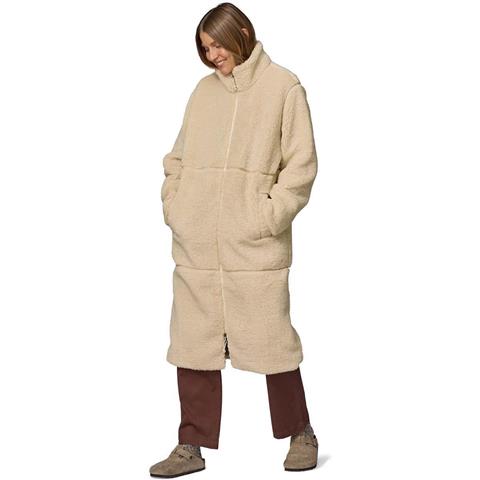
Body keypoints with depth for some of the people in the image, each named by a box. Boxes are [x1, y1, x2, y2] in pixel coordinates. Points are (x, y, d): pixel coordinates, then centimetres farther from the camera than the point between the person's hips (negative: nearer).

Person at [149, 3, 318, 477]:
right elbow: (177, 158, 20)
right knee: (193, 343, 5)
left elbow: (301, 163, -3)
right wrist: (173, 207, 5)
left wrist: (270, 216, -11)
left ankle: (300, 434, 21)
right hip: (196, 245, 5)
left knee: (270, 341, 1)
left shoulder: (283, 87, 1)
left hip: (255, 246, -4)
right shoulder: (203, 91, 14)